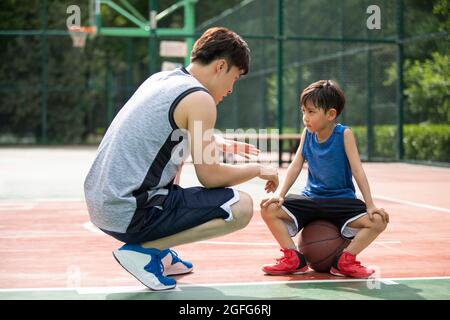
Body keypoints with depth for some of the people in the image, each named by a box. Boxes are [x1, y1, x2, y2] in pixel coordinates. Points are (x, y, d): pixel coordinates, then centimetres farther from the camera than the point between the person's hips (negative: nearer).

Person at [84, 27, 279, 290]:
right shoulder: (199, 98, -11)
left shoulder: (161, 79, 15)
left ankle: (160, 253, 22)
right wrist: (258, 169, 6)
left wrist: (225, 145, 29)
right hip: (130, 215, -9)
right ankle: (143, 250, -7)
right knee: (241, 207, -7)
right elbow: (210, 176, -10)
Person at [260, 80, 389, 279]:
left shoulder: (344, 134, -11)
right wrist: (280, 195, -14)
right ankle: (294, 259, -12)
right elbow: (296, 166, -1)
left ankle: (345, 260, -13)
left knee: (378, 221, -27)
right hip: (310, 199, 3)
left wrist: (370, 206, -19)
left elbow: (357, 170, -13)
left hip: (341, 200, -3)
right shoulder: (307, 134, 0)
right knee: (269, 209, -18)